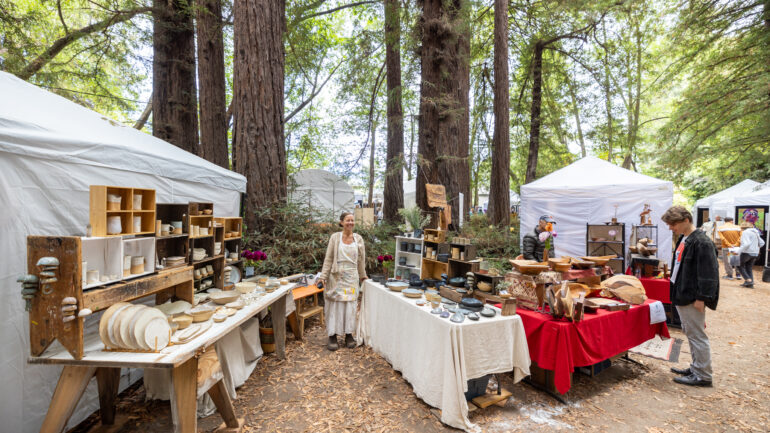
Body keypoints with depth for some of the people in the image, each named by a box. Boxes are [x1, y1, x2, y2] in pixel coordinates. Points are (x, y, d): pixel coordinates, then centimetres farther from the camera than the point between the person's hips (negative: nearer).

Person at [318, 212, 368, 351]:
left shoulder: (358, 238, 5)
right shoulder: (335, 237, -2)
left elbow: (361, 259, 12)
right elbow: (328, 258, -2)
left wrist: (362, 275, 17)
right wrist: (323, 276, -6)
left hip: (352, 276, 2)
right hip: (336, 276, -2)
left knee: (350, 305, 7)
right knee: (335, 304, 2)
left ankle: (349, 335, 20)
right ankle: (333, 336, 13)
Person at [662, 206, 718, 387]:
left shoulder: (701, 242, -18)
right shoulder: (683, 240, 11)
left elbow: (708, 273, -21)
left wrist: (701, 298, -20)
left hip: (692, 299, -10)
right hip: (682, 296, 10)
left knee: (697, 336, 1)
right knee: (690, 333, 19)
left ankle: (703, 375, 13)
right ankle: (696, 367, 32)